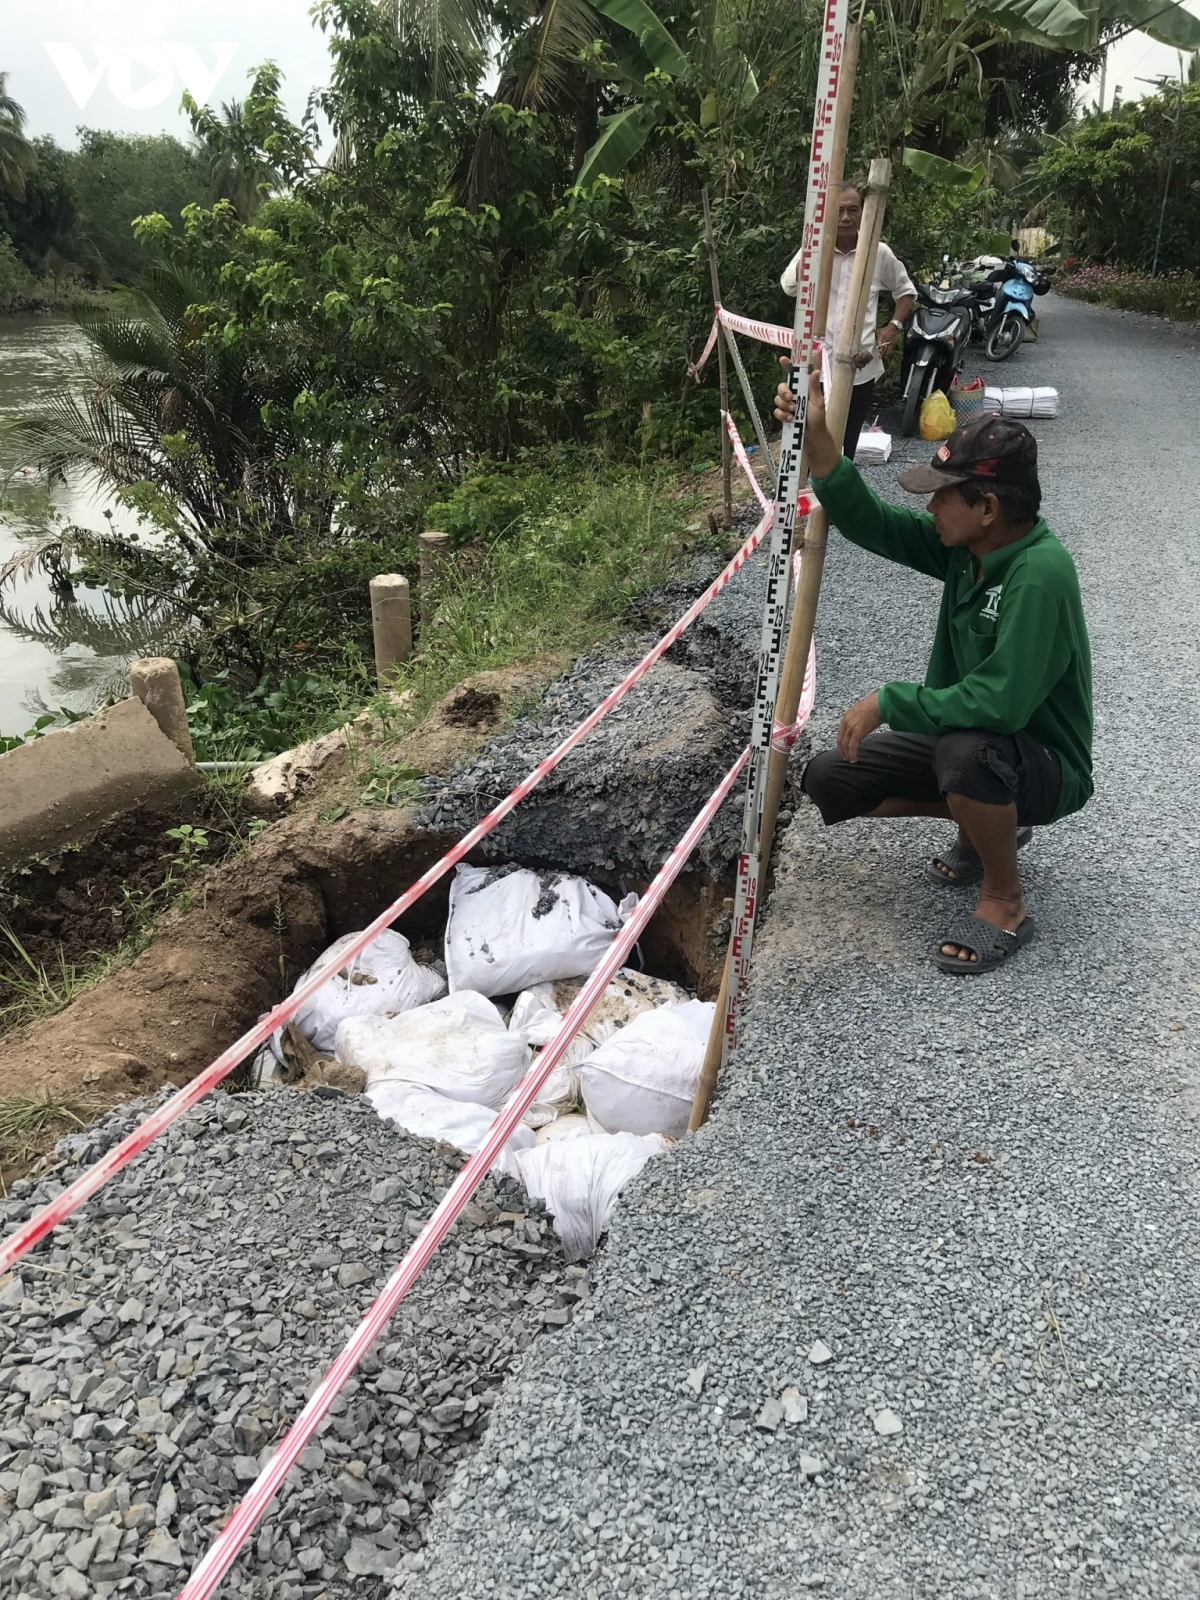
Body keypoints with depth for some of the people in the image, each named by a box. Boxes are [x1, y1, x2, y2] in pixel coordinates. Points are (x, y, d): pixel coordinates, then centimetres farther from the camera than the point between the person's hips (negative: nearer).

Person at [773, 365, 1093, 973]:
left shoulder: (1039, 573, -31)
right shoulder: (961, 544, -7)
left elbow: (1000, 703, -39)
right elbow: (870, 522, -9)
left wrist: (888, 703, -28)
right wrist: (816, 434, -22)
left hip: (1044, 765, -8)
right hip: (963, 736, 8)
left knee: (966, 751, -42)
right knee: (828, 779, 0)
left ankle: (1004, 902, -13)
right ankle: (986, 824, 18)